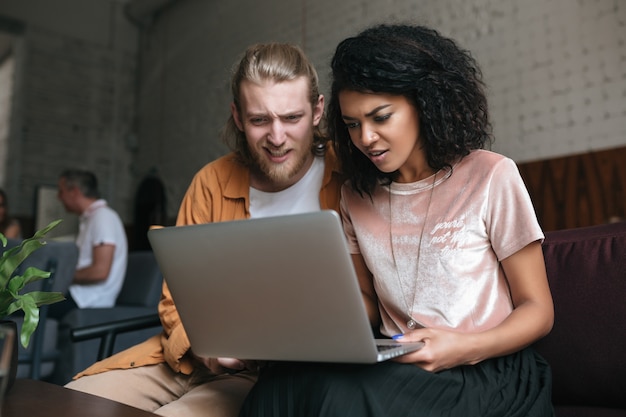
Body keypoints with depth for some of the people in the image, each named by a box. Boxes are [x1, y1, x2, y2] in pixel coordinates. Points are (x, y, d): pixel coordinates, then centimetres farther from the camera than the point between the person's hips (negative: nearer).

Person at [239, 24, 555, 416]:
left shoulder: (491, 177, -7)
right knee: (280, 383, -28)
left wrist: (467, 347, -22)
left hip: (486, 370, -3)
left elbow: (538, 310, -2)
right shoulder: (355, 196, 8)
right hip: (397, 367, 4)